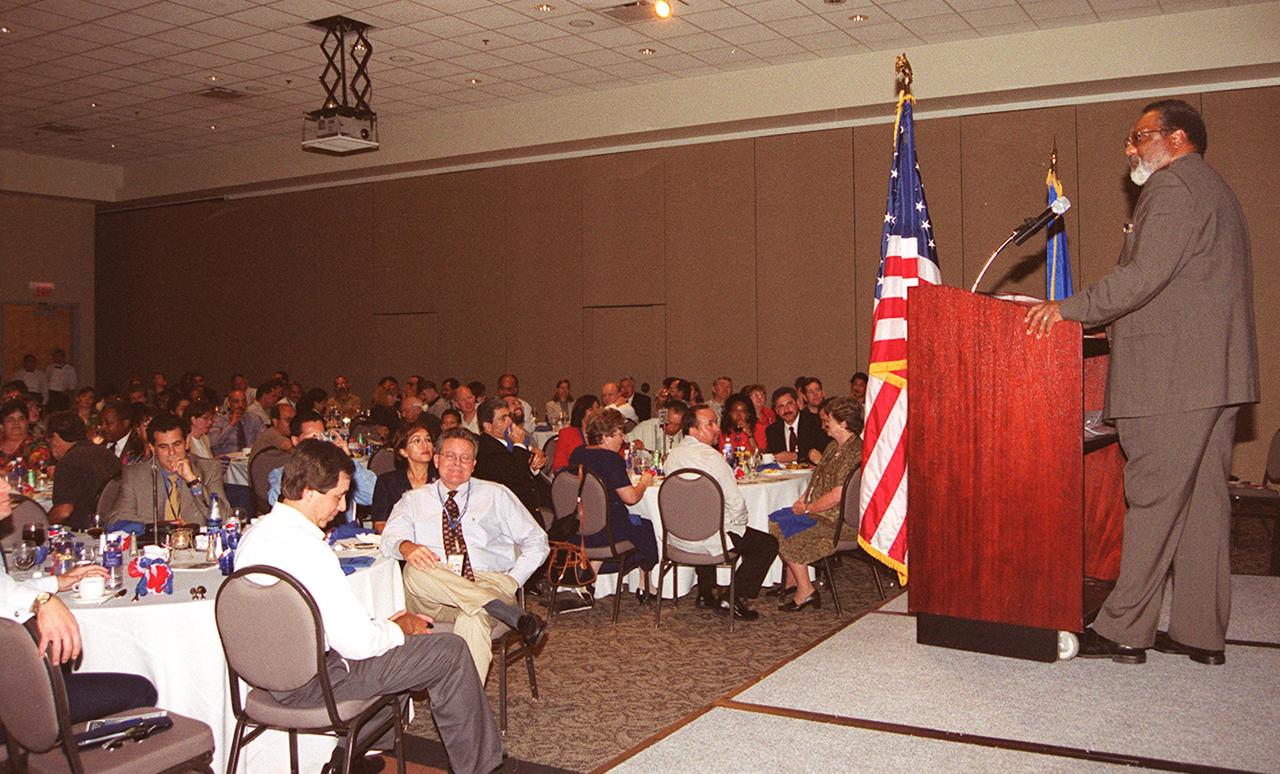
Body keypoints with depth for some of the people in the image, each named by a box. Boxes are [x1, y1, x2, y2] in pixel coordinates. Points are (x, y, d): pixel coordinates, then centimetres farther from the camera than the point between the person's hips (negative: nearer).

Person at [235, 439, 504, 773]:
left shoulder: (254, 533, 3)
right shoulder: (308, 550, -27)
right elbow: (359, 643, -25)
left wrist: (388, 623, 9)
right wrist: (402, 627, -5)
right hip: (313, 684, -9)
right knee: (450, 650, -3)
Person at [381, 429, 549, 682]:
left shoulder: (496, 495, 18)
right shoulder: (414, 500, 21)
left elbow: (537, 542, 14)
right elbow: (390, 537, 3)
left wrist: (512, 582, -1)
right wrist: (407, 547, -23)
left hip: (490, 583, -1)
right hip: (432, 599, 2)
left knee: (473, 618, -37)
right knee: (415, 570, -34)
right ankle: (510, 613, -38)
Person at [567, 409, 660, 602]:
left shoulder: (577, 454, 5)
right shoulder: (611, 459, -17)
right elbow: (630, 497, -17)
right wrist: (643, 483, 3)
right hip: (604, 531, -7)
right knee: (646, 526, 16)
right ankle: (646, 587, 27)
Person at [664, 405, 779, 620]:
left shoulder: (673, 455, 6)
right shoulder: (712, 457, -19)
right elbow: (735, 502, -17)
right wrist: (740, 525, 4)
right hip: (708, 540, -8)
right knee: (768, 544, 6)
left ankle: (707, 592, 37)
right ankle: (738, 599, 7)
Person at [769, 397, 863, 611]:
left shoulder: (854, 453, -22)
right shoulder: (834, 446, 13)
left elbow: (837, 495, -25)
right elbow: (817, 479, 21)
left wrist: (807, 509, -13)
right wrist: (802, 501, 6)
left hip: (836, 520, -10)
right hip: (820, 512, 10)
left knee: (785, 533, -14)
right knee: (776, 523, 9)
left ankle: (805, 591, -5)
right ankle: (791, 581, 16)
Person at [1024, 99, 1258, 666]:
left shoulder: (1174, 185, -7)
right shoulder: (1212, 189, 25)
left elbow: (1144, 277, -19)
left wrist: (1069, 309, -12)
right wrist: (1101, 319, 22)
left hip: (1174, 378, -10)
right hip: (1215, 375, 10)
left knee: (1153, 501, -6)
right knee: (1203, 501, 9)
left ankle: (1124, 631, 0)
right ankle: (1201, 633, 15)